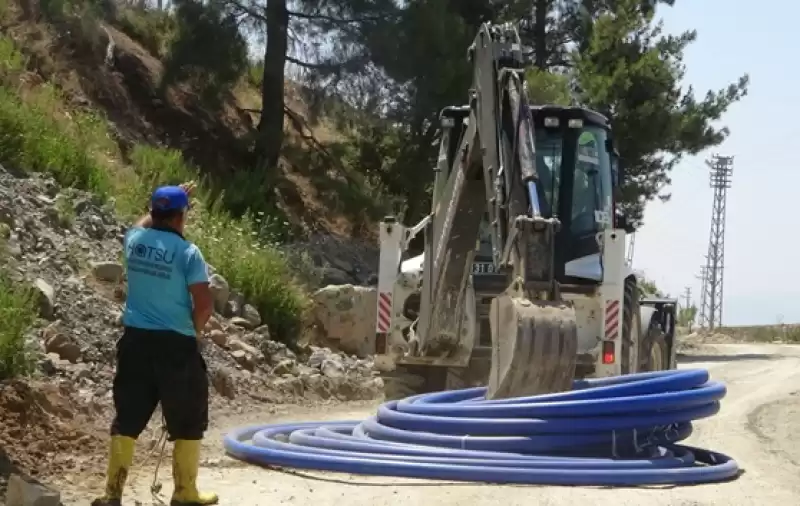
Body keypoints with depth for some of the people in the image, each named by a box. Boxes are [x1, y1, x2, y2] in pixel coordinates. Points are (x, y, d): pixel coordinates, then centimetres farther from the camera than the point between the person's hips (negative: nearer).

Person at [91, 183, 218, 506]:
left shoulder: (135, 240, 3)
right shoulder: (187, 252, -12)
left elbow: (146, 221, 30)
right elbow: (204, 306, -15)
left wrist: (174, 197, 40)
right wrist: (192, 330, 5)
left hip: (136, 340, 5)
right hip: (176, 346, -5)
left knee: (127, 419, 10)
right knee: (187, 423, 9)